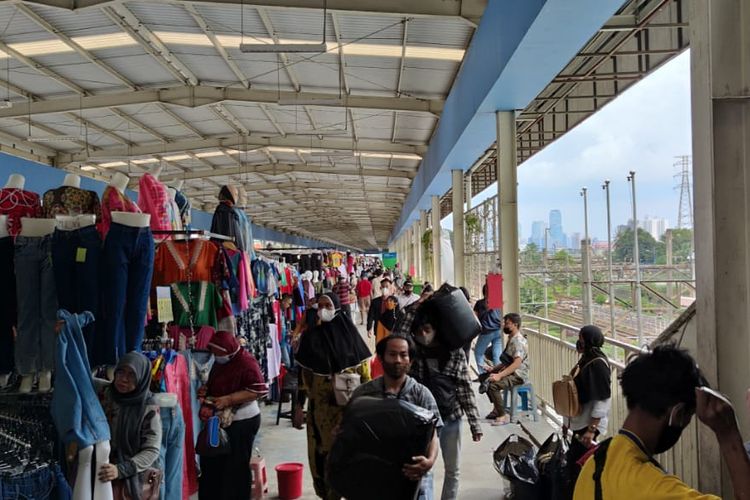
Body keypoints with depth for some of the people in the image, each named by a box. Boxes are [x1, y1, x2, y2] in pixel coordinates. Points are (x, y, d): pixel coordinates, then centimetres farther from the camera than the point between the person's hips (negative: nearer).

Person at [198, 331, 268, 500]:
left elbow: (259, 390, -24)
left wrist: (228, 399, -26)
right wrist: (206, 390, 2)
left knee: (235, 466, 2)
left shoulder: (246, 362, -19)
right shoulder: (219, 362, 9)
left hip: (242, 422, -9)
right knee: (212, 461, 15)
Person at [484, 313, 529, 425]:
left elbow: (517, 363, -28)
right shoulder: (511, 339, 15)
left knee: (493, 385, -28)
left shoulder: (518, 340, -17)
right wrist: (493, 368, 10)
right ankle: (497, 409, 18)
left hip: (518, 375, -10)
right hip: (511, 372, 10)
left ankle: (503, 416, -19)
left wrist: (499, 375, -32)